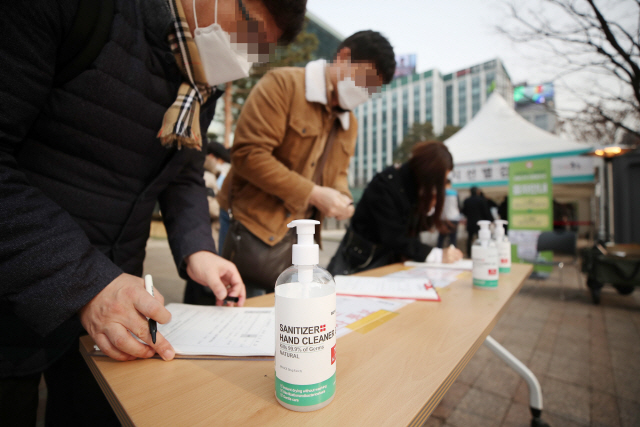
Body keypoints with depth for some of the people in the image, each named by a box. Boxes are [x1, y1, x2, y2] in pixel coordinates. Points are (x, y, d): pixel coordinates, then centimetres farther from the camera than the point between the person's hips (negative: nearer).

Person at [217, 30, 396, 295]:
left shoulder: (350, 124, 13)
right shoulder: (283, 84, -10)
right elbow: (248, 154, -19)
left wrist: (341, 198, -2)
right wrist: (313, 194, -21)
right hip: (254, 231, -6)